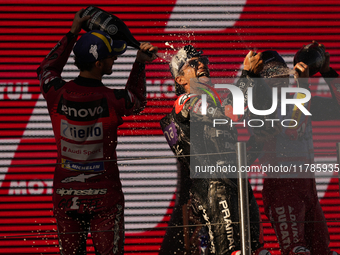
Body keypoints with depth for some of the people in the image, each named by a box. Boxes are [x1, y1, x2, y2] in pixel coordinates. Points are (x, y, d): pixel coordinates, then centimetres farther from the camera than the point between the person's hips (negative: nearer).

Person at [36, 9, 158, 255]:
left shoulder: (58, 94, -9)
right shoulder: (113, 101, -16)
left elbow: (47, 69, 16)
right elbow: (137, 101, 10)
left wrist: (73, 33, 15)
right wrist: (140, 64, 14)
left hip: (65, 195, 3)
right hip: (104, 196, -3)